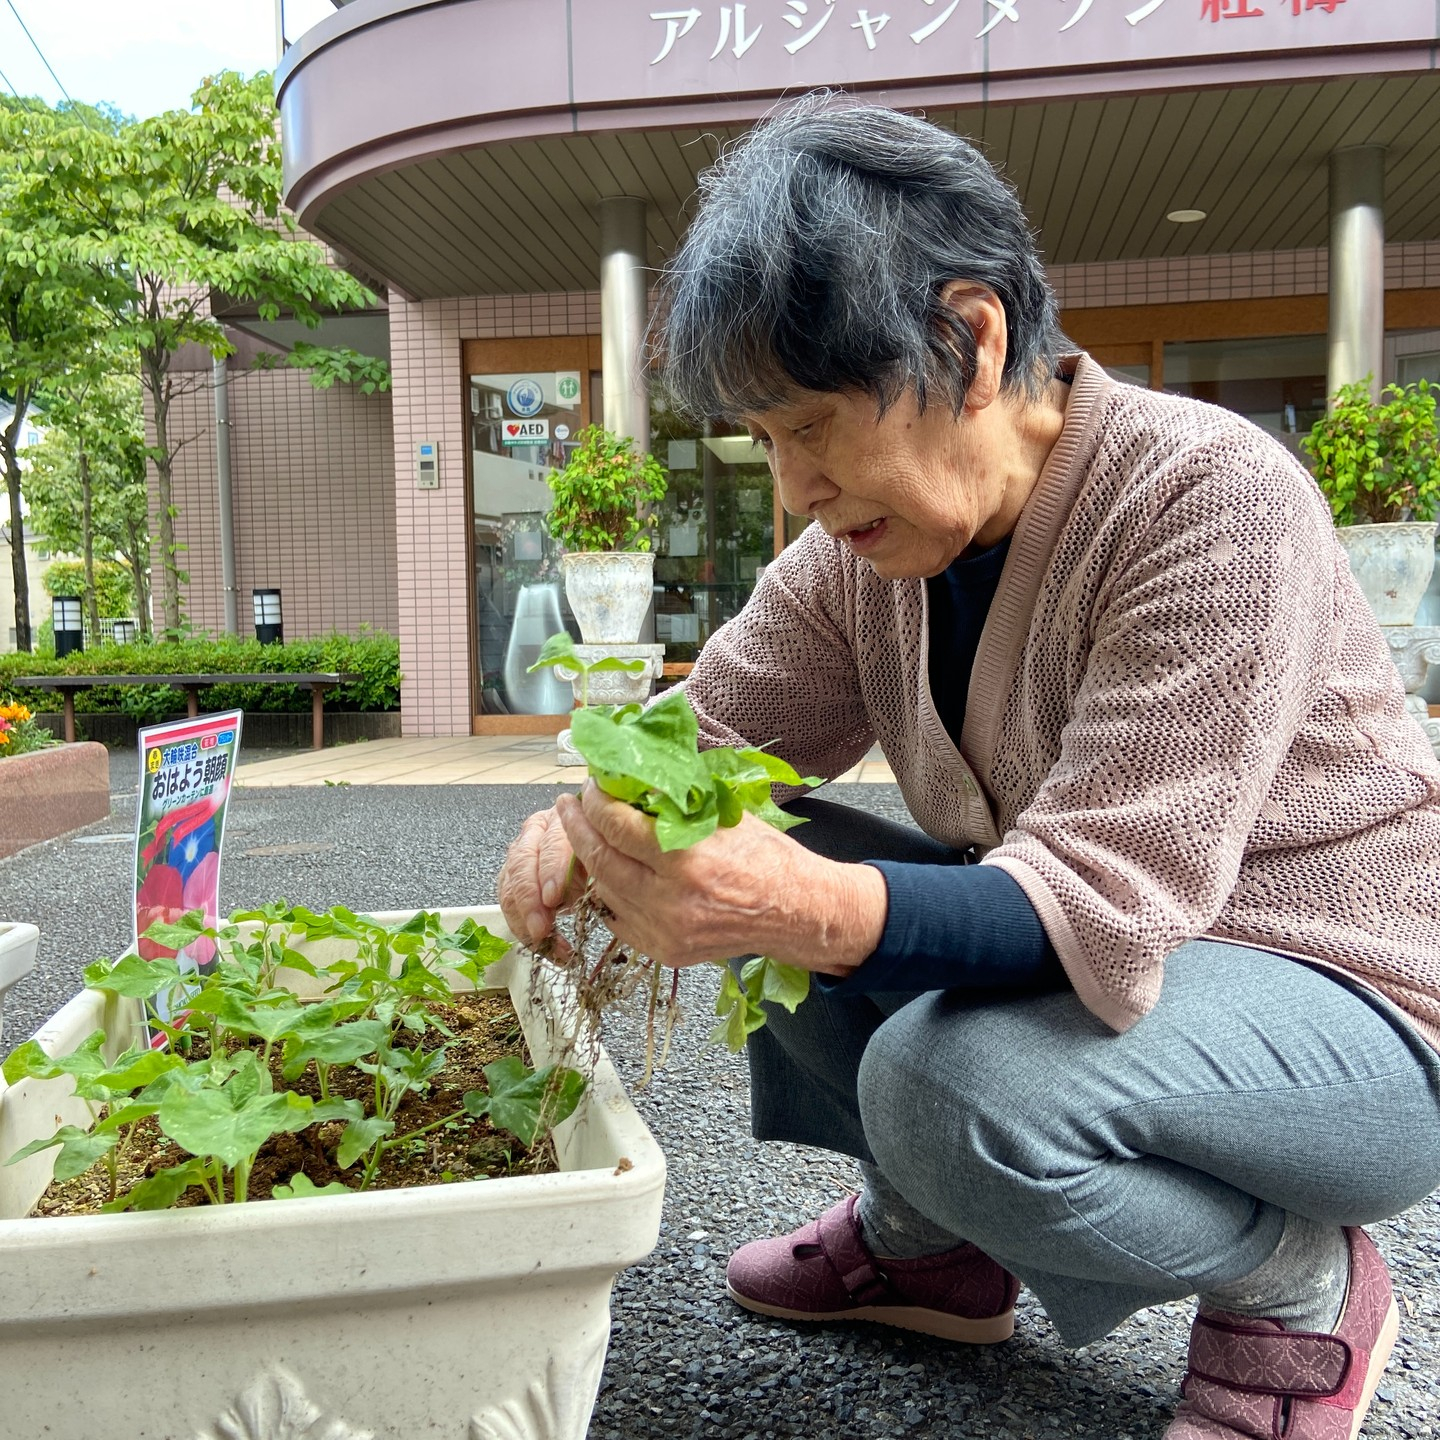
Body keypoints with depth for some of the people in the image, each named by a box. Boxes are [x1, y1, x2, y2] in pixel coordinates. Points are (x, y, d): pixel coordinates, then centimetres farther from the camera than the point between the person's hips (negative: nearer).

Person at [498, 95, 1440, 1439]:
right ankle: (925, 1240, 11)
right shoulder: (863, 548, -4)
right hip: (1071, 955, 7)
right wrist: (594, 815, -22)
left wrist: (812, 910, -48)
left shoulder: (1210, 501, -25)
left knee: (945, 1076, -33)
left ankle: (1303, 1287, -1)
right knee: (745, 863, -7)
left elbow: (1105, 913, -32)